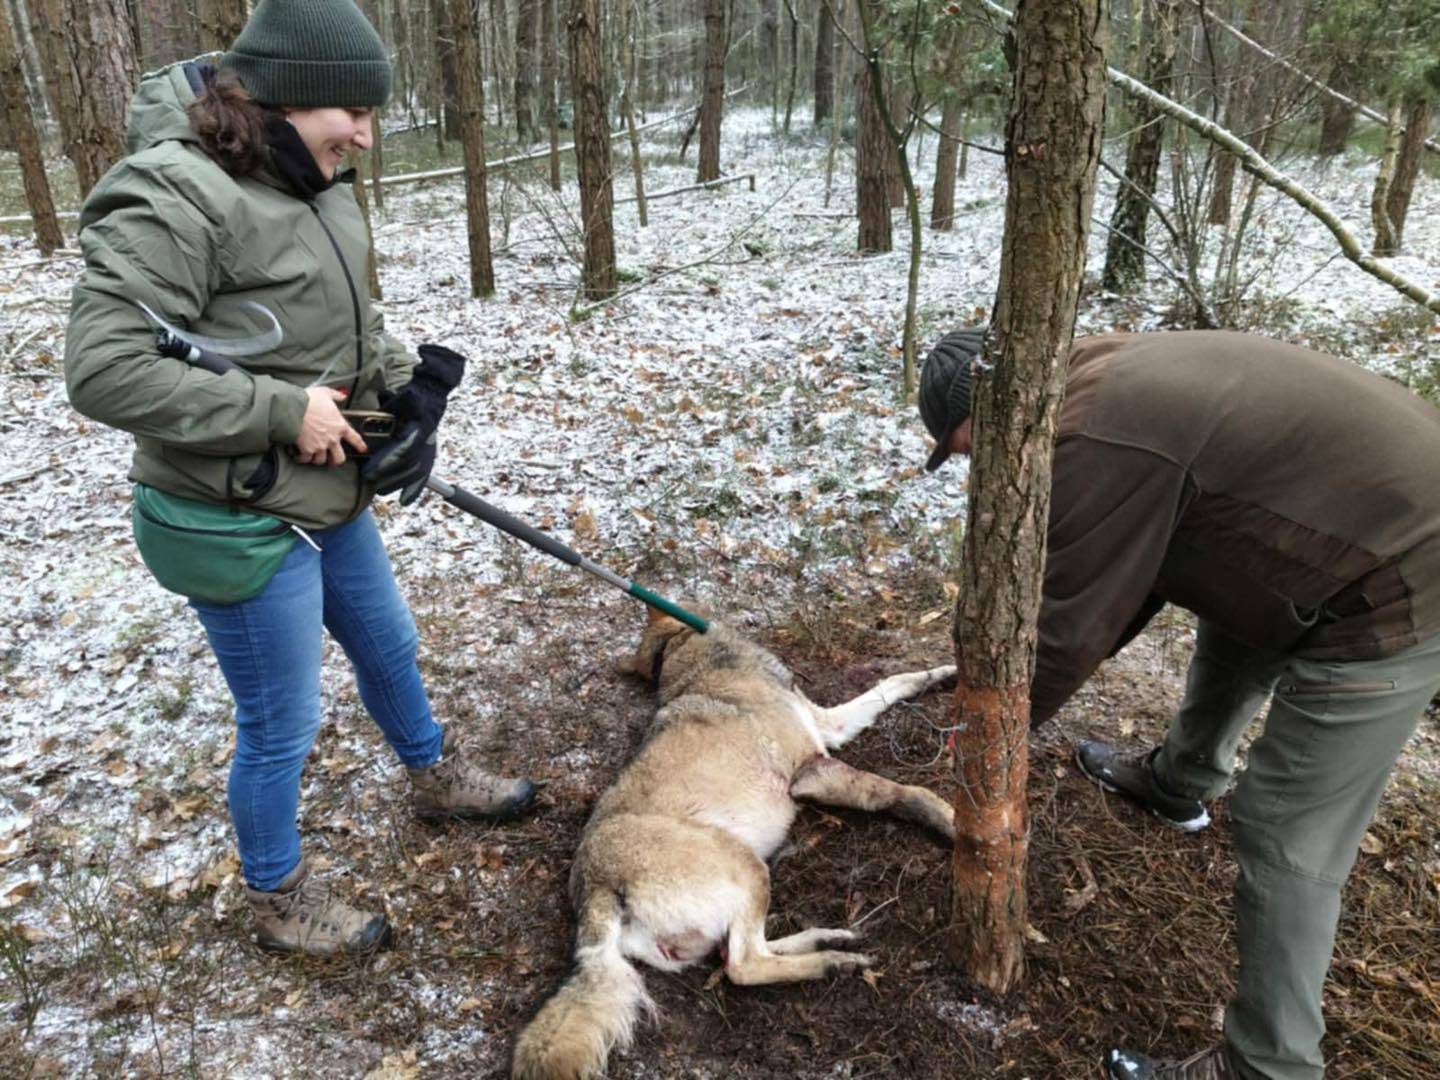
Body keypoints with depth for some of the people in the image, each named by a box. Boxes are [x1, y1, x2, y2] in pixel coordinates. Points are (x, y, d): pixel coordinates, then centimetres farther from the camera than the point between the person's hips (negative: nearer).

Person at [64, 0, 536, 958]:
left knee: (389, 646, 26)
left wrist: (404, 387, -3)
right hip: (241, 525, -8)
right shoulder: (174, 197, -23)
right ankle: (278, 901, 34)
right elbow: (104, 369, -27)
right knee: (282, 725, 8)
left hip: (332, 498, 9)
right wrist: (283, 411, -24)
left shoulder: (315, 185, 2)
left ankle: (436, 777, 54)